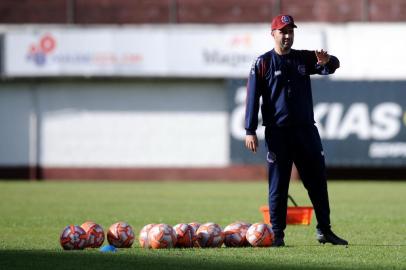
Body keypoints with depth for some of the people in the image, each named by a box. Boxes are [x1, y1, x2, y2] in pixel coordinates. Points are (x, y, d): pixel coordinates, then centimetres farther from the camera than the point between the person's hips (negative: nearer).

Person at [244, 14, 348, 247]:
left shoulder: (304, 59, 11)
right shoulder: (263, 63, 1)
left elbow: (333, 66, -2)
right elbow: (253, 97, -3)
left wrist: (327, 61, -28)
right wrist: (250, 131, -10)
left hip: (306, 129, 4)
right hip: (278, 132, -4)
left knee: (318, 180, 5)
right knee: (278, 184, -1)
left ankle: (324, 231, 12)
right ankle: (277, 234, 4)